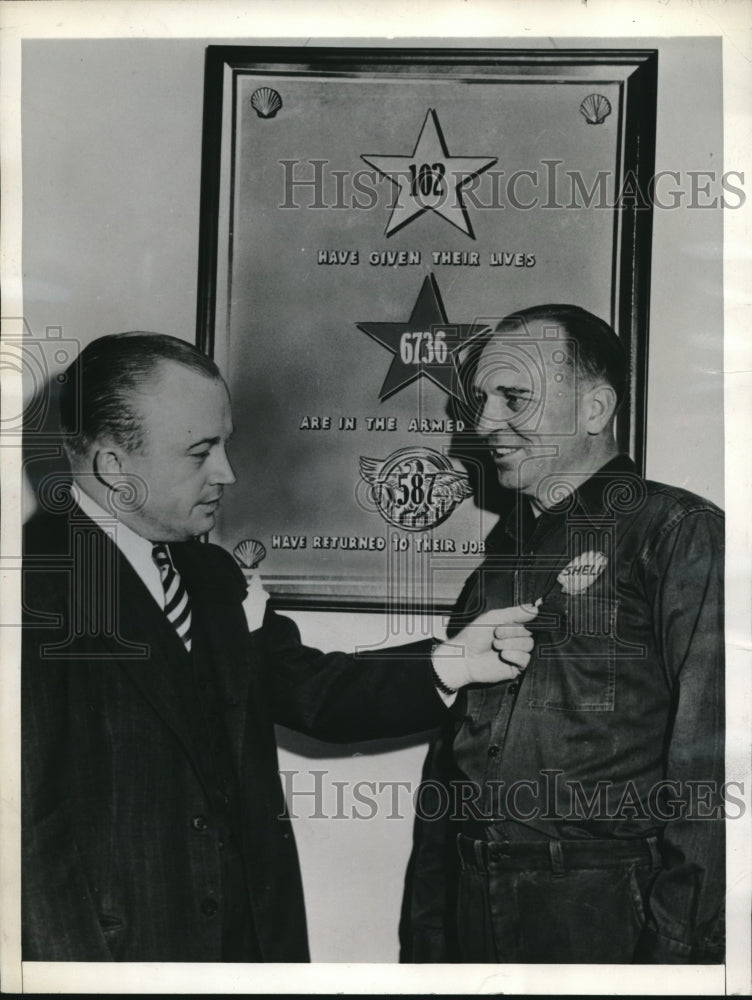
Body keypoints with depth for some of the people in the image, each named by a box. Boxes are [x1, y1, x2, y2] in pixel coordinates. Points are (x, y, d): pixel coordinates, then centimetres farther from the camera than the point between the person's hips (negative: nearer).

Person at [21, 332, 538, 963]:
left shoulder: (212, 576, 8)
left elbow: (311, 690, 3)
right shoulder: (36, 587, -17)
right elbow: (36, 836, -19)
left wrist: (447, 666, -10)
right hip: (120, 950, -7)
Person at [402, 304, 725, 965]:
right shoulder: (503, 552, 11)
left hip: (606, 914, -6)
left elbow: (707, 761, -14)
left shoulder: (679, 532, -8)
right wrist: (424, 932, 12)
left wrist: (679, 942, -18)